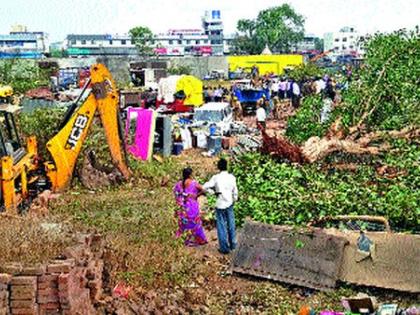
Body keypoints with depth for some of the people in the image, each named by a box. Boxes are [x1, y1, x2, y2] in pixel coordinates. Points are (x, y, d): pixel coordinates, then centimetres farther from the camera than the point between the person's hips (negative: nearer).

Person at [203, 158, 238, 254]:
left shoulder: (216, 178, -14)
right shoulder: (232, 177, -5)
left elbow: (205, 187, -13)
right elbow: (235, 191, 5)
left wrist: (213, 190, 1)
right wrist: (235, 200, 21)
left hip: (220, 204, -3)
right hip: (229, 203, 3)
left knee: (221, 226, 7)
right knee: (231, 224, 18)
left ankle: (225, 248, 11)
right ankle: (232, 244, 29)